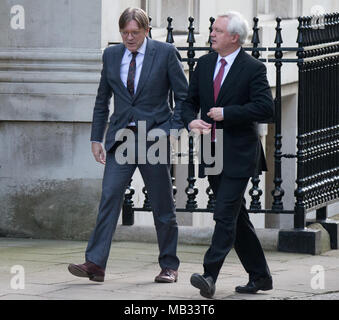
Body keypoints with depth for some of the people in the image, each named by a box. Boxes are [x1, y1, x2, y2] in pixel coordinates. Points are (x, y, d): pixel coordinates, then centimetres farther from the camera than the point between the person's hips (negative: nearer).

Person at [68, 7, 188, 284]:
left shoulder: (166, 53, -3)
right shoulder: (111, 55, 8)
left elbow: (184, 97, 0)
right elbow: (102, 100, 16)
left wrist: (171, 130, -11)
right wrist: (97, 138, 10)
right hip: (121, 137, 3)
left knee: (163, 206, 5)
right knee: (109, 198, -9)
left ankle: (169, 266, 16)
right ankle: (95, 264, -14)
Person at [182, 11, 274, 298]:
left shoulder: (253, 69, -8)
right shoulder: (204, 64, 11)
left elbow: (265, 107, -16)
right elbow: (190, 100, 16)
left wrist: (227, 113, -19)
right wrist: (191, 121, -6)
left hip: (238, 155, -7)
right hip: (212, 153, 7)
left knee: (225, 215, -14)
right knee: (237, 218, 12)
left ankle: (210, 276, -19)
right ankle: (259, 276, 21)